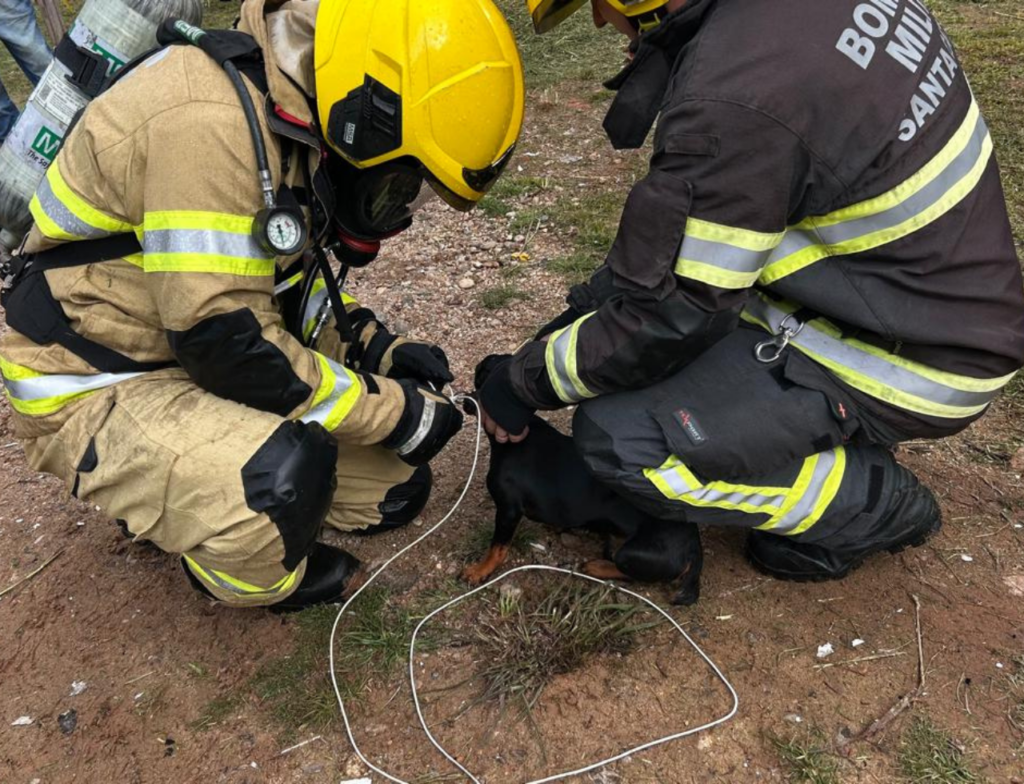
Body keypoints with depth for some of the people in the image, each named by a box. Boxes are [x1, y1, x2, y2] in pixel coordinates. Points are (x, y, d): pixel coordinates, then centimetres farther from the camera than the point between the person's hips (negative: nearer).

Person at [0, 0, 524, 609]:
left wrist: (377, 348, -3)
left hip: (205, 350, 8)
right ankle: (239, 572, 0)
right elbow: (227, 341, -29)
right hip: (97, 391, -8)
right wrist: (396, 412, -21)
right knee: (283, 479, -35)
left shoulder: (301, 116, -1)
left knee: (391, 490, 6)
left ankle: (169, 494, 16)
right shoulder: (207, 121, -29)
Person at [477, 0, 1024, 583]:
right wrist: (595, 300, 10)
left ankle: (875, 501, 4)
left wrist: (525, 383, -6)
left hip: (906, 362, -9)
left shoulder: (731, 101, -29)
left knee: (620, 436, -16)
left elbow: (665, 316, -20)